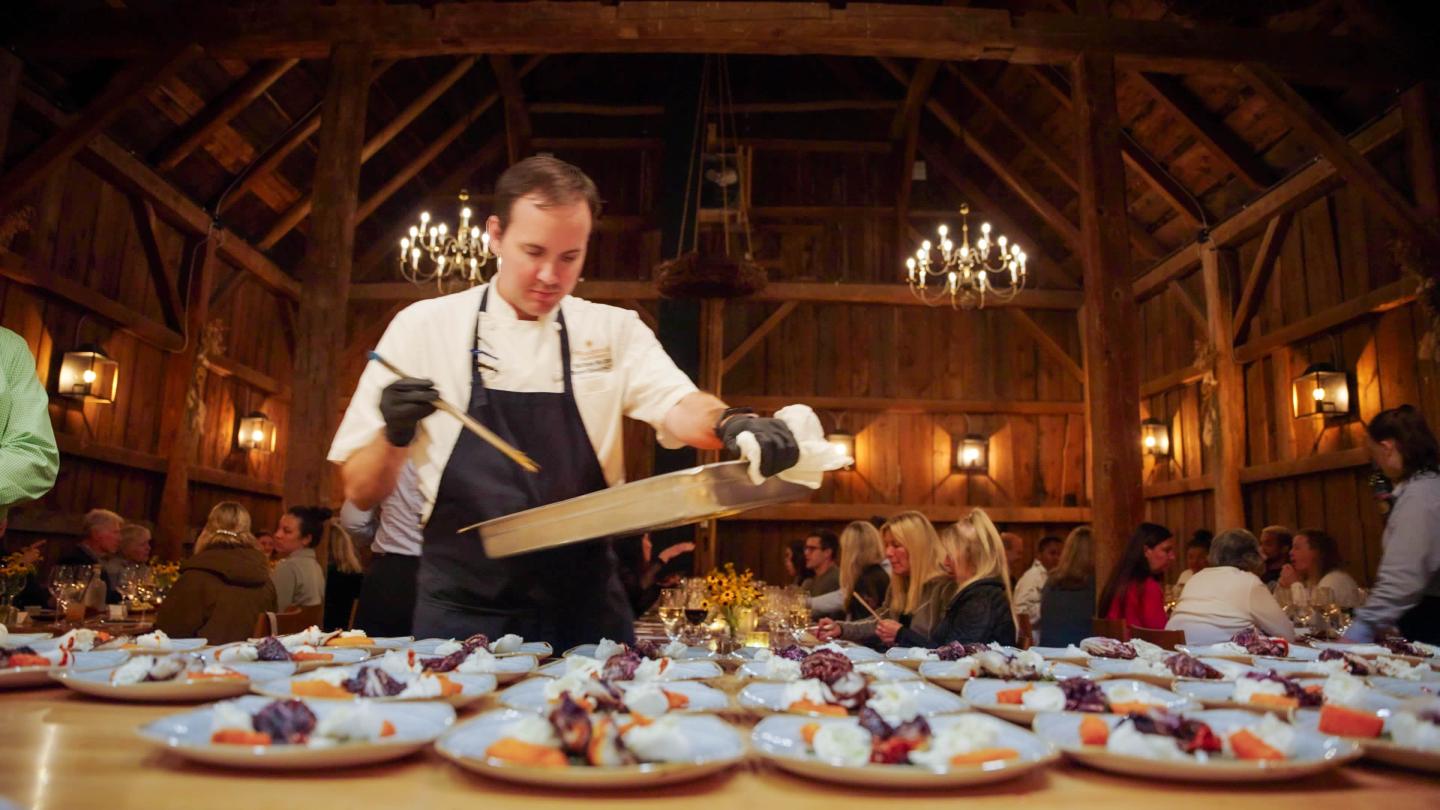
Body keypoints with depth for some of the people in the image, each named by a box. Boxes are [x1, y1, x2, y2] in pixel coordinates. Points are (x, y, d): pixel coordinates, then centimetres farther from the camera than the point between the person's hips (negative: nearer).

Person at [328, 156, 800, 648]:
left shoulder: (613, 330, 3)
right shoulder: (425, 326, -2)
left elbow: (679, 409, -13)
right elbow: (361, 491, 1)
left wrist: (732, 424, -35)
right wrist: (395, 436, -20)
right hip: (465, 615, -1)